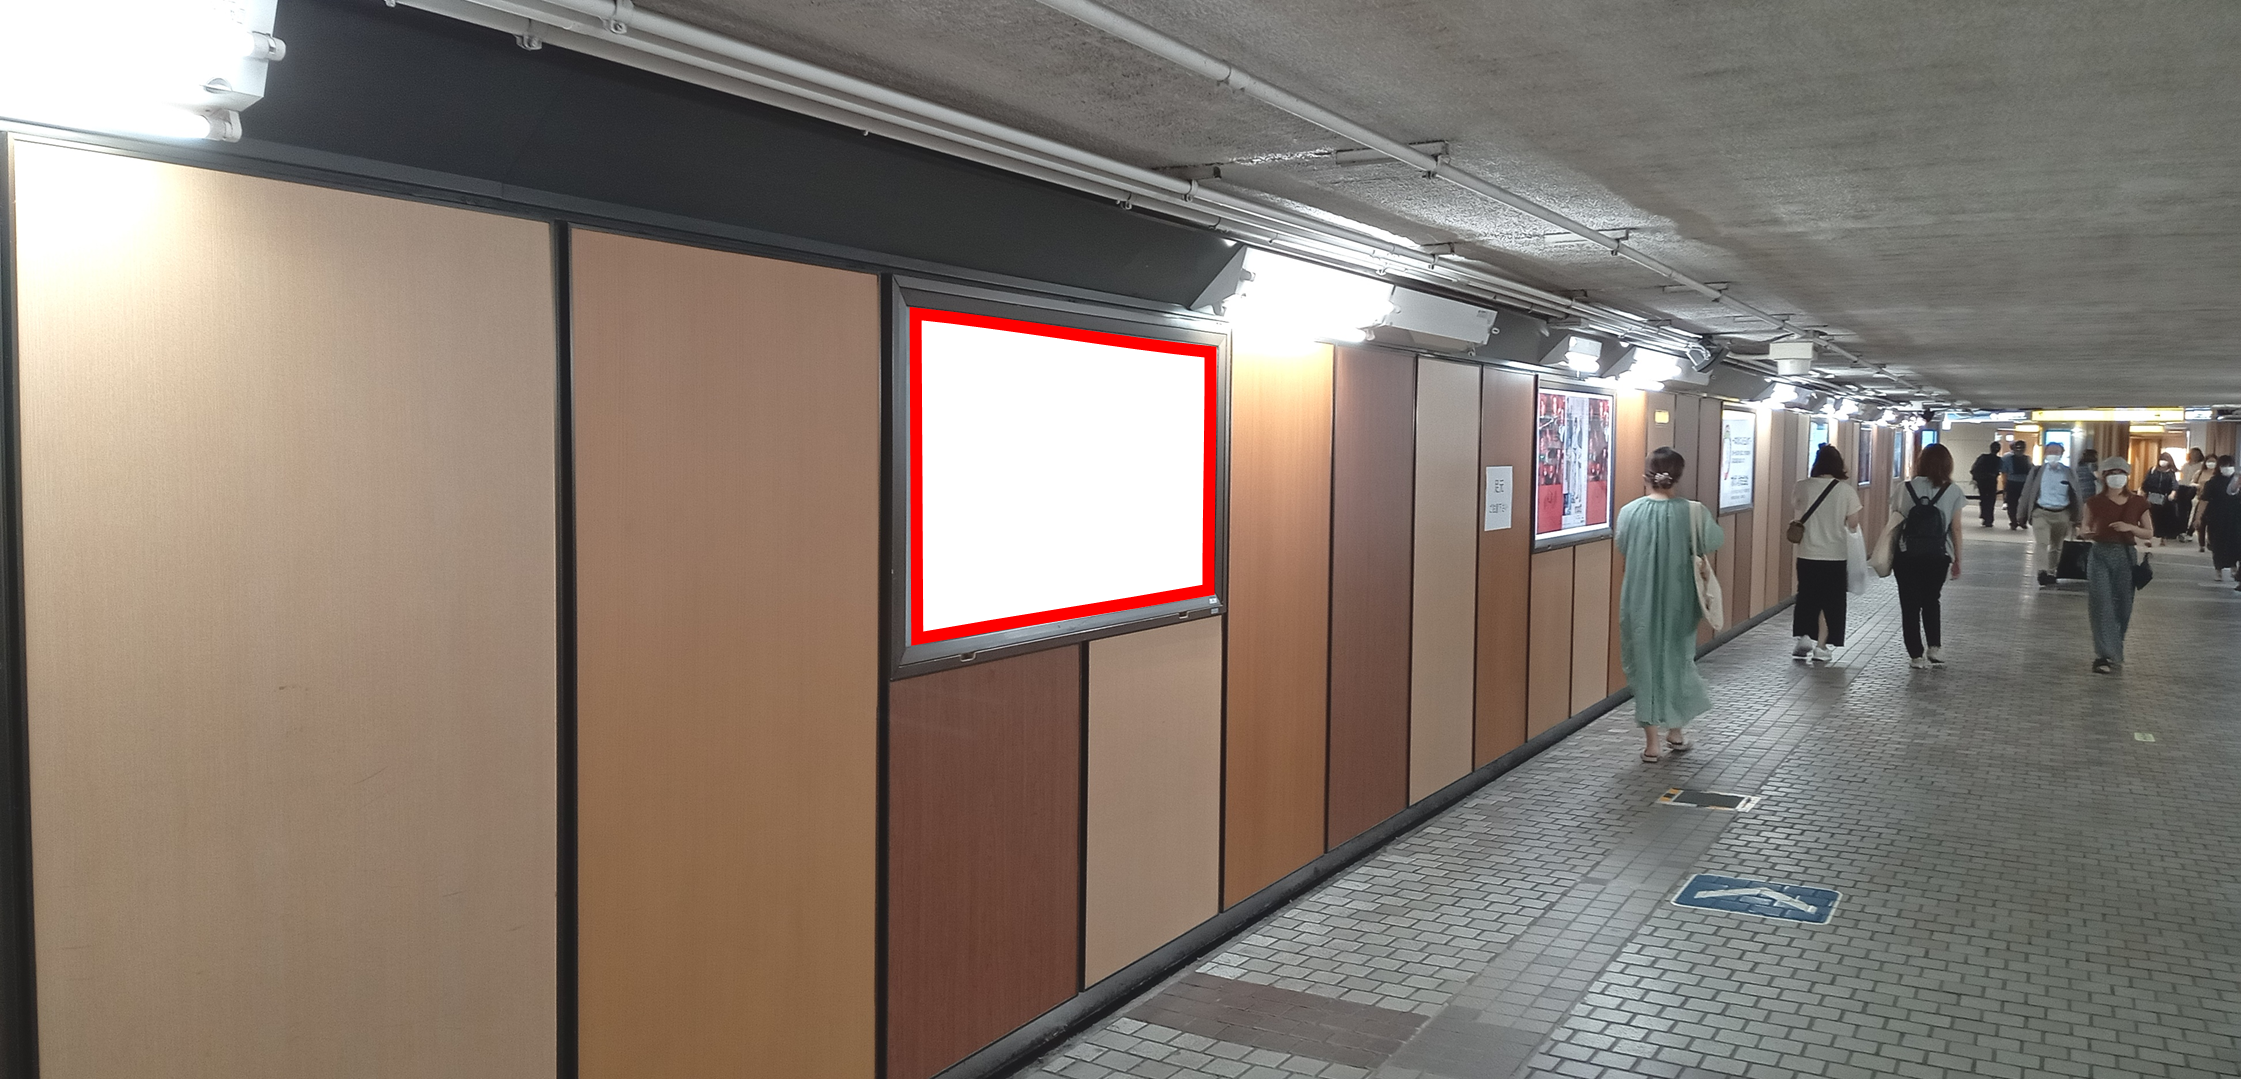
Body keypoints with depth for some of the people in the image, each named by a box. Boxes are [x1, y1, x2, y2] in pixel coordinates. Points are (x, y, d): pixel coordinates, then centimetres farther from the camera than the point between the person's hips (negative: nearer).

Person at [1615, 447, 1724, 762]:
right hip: (1677, 602, 0)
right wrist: (1713, 521, 24)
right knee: (1676, 659, 19)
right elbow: (1715, 541, 5)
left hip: (1640, 603, 0)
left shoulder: (1630, 511, -11)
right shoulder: (1691, 512, -12)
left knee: (1644, 663, 9)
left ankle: (1651, 742, 10)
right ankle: (1675, 733, 31)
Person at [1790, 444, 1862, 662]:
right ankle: (1821, 646, 10)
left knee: (1806, 597, 17)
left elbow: (1795, 503, 15)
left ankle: (1804, 637, 5)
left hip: (1807, 554, 1)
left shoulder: (1803, 486, -6)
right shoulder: (1846, 490, -9)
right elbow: (1853, 524, -6)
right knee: (1830, 601, 11)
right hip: (1835, 554, -1)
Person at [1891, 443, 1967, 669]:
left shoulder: (1906, 488, -3)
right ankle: (1934, 647, 14)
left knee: (1910, 605, 7)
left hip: (1907, 555, -1)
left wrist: (1890, 556, 8)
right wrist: (1958, 560, 9)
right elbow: (1956, 529, 0)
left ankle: (1916, 655, 7)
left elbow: (1897, 523, -1)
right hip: (1937, 557, 1)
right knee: (1931, 601, 22)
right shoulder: (1953, 492, -3)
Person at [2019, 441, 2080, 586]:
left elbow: (2076, 495, 5)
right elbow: (2027, 493, 3)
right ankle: (2042, 572, -24)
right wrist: (2023, 516, 2)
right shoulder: (2037, 471, 1)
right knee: (2042, 543, -17)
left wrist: (2077, 518, 1)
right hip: (2041, 512, -2)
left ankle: (2051, 573, 26)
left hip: (2062, 514, 2)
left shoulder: (2068, 472, 3)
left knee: (2056, 546, 13)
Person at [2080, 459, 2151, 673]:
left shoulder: (2138, 503, 2)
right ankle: (2104, 655, -11)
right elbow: (2086, 527, 9)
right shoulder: (2095, 502, -1)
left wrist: (2130, 527, -13)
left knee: (2122, 606, 8)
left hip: (2126, 556, 2)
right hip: (2100, 555, -2)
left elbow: (2149, 532, 7)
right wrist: (2087, 532, -15)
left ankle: (2114, 651, 27)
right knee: (2101, 605, -10)